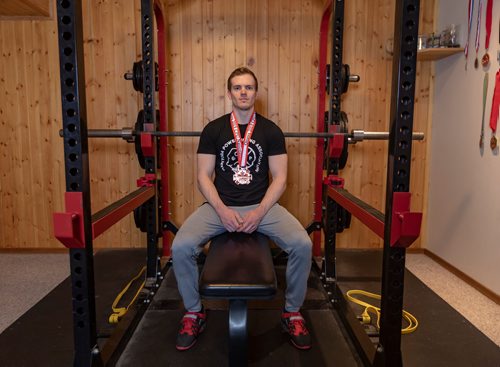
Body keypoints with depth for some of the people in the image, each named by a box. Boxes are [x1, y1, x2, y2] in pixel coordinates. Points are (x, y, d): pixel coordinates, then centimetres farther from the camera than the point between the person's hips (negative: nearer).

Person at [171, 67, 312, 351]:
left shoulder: (271, 131, 3)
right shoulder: (213, 130, 3)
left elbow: (279, 177, -1)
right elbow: (204, 176, 0)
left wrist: (259, 212, -15)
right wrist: (222, 210, -15)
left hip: (262, 206, 0)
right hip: (220, 206, 0)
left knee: (303, 245, -25)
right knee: (180, 247, -24)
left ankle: (293, 312, 3)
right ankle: (194, 314, 4)